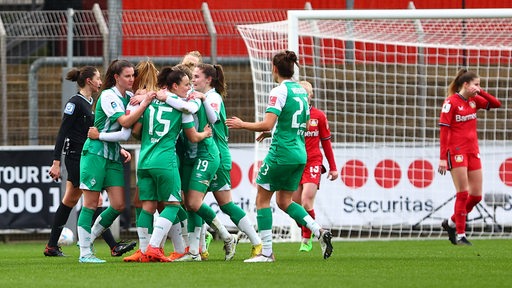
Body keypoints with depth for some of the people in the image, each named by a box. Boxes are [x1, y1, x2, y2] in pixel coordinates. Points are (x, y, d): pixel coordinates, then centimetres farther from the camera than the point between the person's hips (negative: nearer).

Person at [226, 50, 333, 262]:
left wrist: (242, 125, -7)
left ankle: (266, 251, -1)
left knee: (262, 198, 3)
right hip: (300, 153, 8)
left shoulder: (279, 92, -13)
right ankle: (319, 232, 0)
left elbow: (267, 124, -20)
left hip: (281, 152, -8)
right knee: (284, 201, 16)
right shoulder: (301, 91, 12)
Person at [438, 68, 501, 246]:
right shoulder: (451, 102, -10)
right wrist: (442, 158, -16)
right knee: (463, 193, -8)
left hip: (473, 151, 7)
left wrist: (481, 92, -4)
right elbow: (443, 131, -12)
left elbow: (496, 104, 8)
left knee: (476, 195, 5)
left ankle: (451, 223, 23)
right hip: (456, 151, -7)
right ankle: (460, 235, -2)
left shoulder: (474, 100, 10)